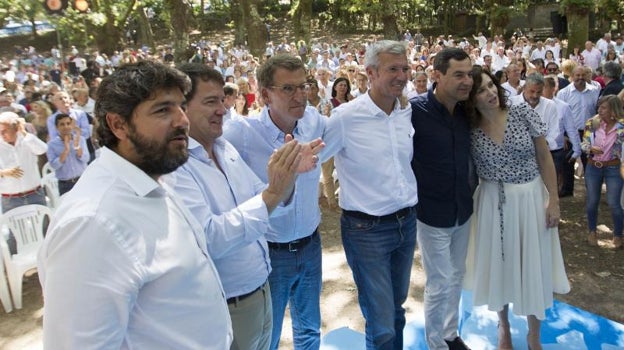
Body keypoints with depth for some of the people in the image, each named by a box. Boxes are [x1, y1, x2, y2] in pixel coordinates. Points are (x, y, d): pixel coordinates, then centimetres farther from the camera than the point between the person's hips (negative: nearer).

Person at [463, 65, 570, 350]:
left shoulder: (523, 113, -8)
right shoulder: (469, 130, -7)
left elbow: (545, 158, -4)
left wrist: (554, 200, -6)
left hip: (531, 199, 0)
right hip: (493, 204, 0)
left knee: (533, 265, 11)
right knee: (499, 264, 14)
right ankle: (504, 326, 40)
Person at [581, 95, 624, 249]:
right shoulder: (592, 123, -4)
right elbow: (583, 143, -1)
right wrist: (591, 148, -20)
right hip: (593, 167, 2)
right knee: (592, 202, 11)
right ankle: (592, 231, 32)